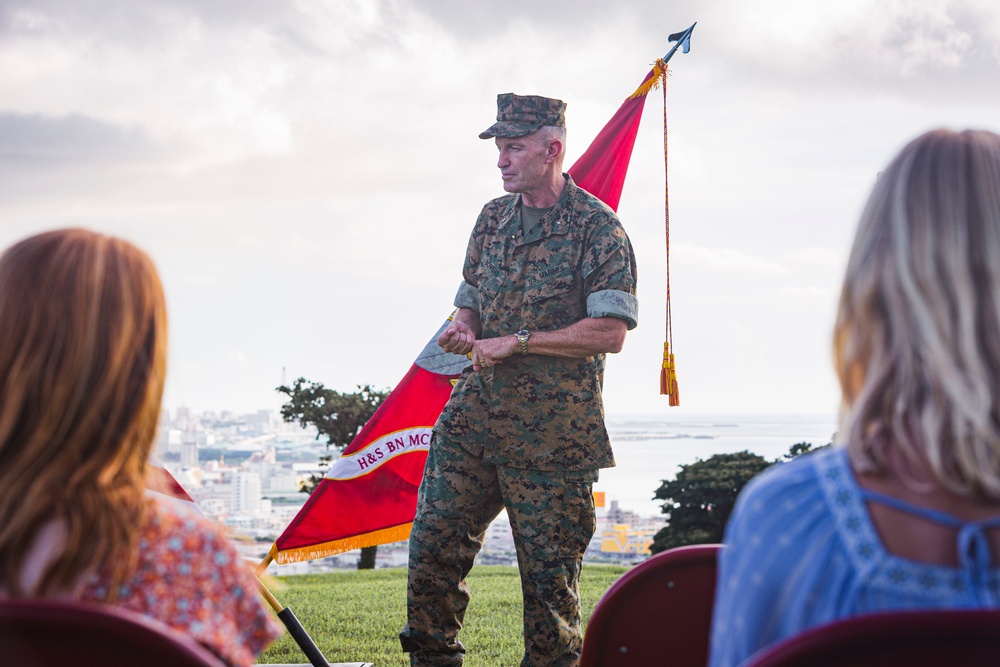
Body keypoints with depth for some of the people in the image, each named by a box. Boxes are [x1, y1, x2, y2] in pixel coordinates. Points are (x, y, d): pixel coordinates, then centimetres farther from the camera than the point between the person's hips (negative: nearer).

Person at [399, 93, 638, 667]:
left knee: (549, 566, 0)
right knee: (434, 539, 2)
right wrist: (463, 330, 0)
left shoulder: (596, 227, -8)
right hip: (477, 413, 6)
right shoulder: (494, 218, 12)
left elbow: (610, 333, -15)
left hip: (553, 433, -5)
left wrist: (518, 342, -17)